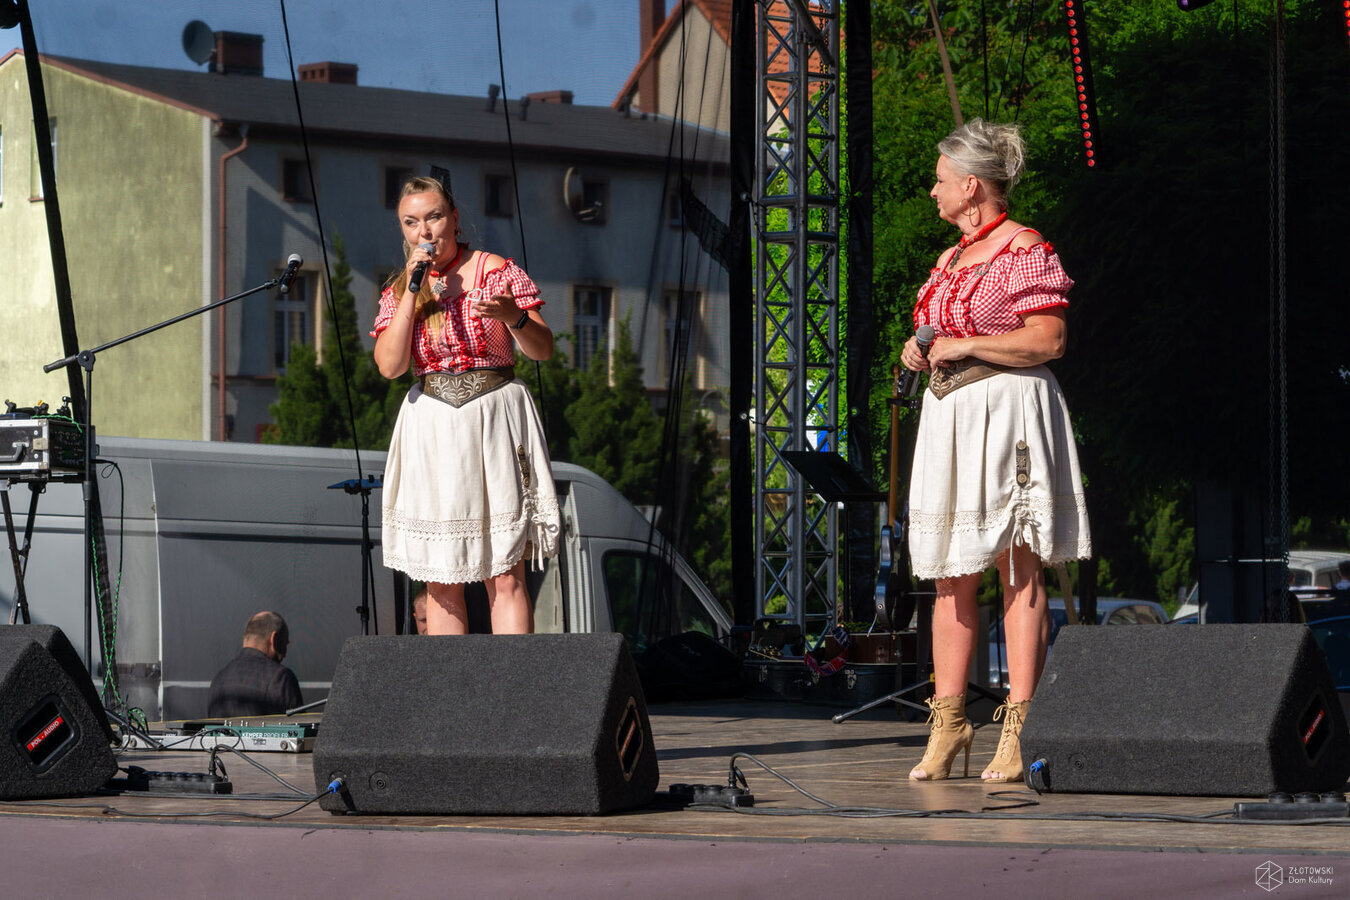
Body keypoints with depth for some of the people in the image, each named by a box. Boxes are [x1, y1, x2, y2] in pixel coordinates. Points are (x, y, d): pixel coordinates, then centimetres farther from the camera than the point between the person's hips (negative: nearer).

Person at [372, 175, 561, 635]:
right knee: (441, 581, 1)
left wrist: (513, 316, -22)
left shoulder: (497, 272, 3)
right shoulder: (398, 291, 11)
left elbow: (542, 350, -1)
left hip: (494, 421, -3)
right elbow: (389, 365, -4)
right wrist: (415, 289, -7)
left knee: (505, 576, -9)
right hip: (431, 427, 3)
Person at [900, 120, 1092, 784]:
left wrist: (964, 346, -14)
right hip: (948, 416, 8)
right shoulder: (950, 259, 20)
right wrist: (920, 352, 8)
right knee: (950, 574, 4)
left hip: (1007, 416, -8)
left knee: (1018, 571, -8)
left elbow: (1048, 340, -14)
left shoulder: (1025, 251, -6)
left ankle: (1019, 728, -9)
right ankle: (948, 723, 6)